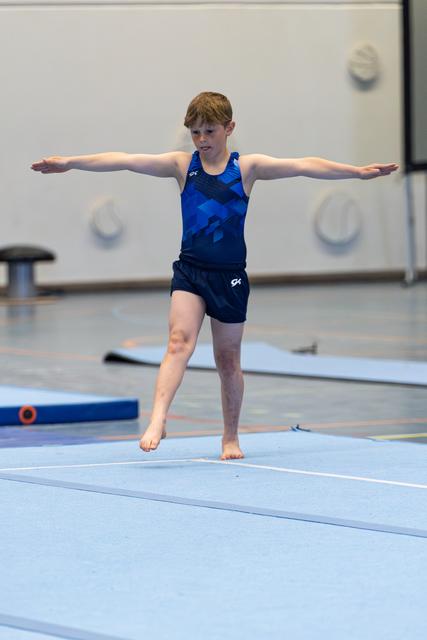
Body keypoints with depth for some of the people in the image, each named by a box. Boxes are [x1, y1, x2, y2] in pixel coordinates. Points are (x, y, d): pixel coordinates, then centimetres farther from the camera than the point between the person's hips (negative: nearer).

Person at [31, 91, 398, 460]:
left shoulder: (247, 167, -1)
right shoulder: (182, 165, 2)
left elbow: (303, 167, -10)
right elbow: (125, 161, -6)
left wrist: (358, 172, -17)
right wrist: (69, 163, -11)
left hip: (230, 277, 0)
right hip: (189, 271, 0)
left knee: (228, 359, 9)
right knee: (180, 342, -20)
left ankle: (231, 438, 23)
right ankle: (157, 420, -32)